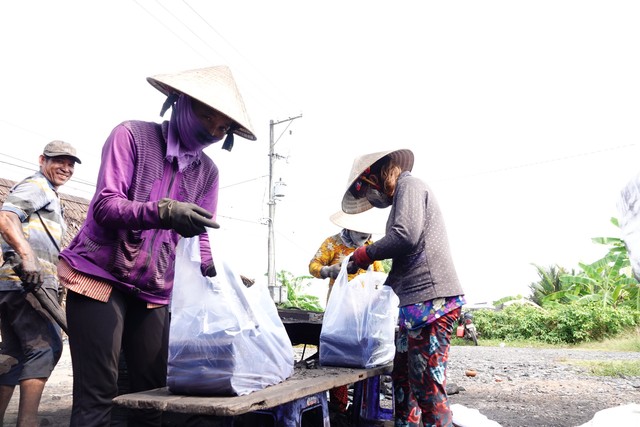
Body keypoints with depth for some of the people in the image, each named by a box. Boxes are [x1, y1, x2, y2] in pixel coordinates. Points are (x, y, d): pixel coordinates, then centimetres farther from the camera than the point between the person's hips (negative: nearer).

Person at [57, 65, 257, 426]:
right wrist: (164, 212, -33)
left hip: (155, 291, 5)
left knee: (153, 393, 4)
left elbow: (201, 238, 5)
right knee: (97, 396, -6)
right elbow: (104, 206, -15)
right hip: (100, 274, -4)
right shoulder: (132, 135, -5)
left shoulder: (208, 172, 8)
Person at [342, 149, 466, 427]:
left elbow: (406, 237, -21)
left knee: (427, 386, -6)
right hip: (414, 304, 10)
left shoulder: (408, 184, -4)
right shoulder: (401, 196, 24)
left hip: (431, 301, -10)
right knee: (402, 379, 15)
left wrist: (365, 254, -6)